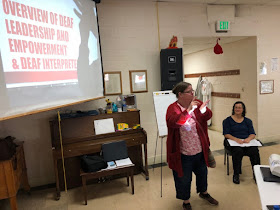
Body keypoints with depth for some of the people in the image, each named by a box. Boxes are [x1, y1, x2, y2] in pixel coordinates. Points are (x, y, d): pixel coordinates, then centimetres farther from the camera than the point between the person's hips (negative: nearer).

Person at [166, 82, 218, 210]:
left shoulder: (196, 103, -2)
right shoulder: (173, 108, -17)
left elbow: (208, 116, -4)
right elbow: (172, 123, -34)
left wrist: (203, 110, -27)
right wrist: (188, 110, -42)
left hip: (200, 150, 6)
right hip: (183, 153, -5)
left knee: (202, 173, 27)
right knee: (183, 178, 12)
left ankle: (203, 192, 56)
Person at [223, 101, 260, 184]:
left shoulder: (248, 121, 18)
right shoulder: (227, 120, 7)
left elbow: (253, 134, 9)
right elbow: (226, 134, -4)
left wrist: (249, 138, -16)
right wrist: (236, 139, -22)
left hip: (246, 142, 3)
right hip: (232, 142, -3)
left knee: (254, 151, -29)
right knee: (238, 151, -35)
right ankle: (236, 174, -21)